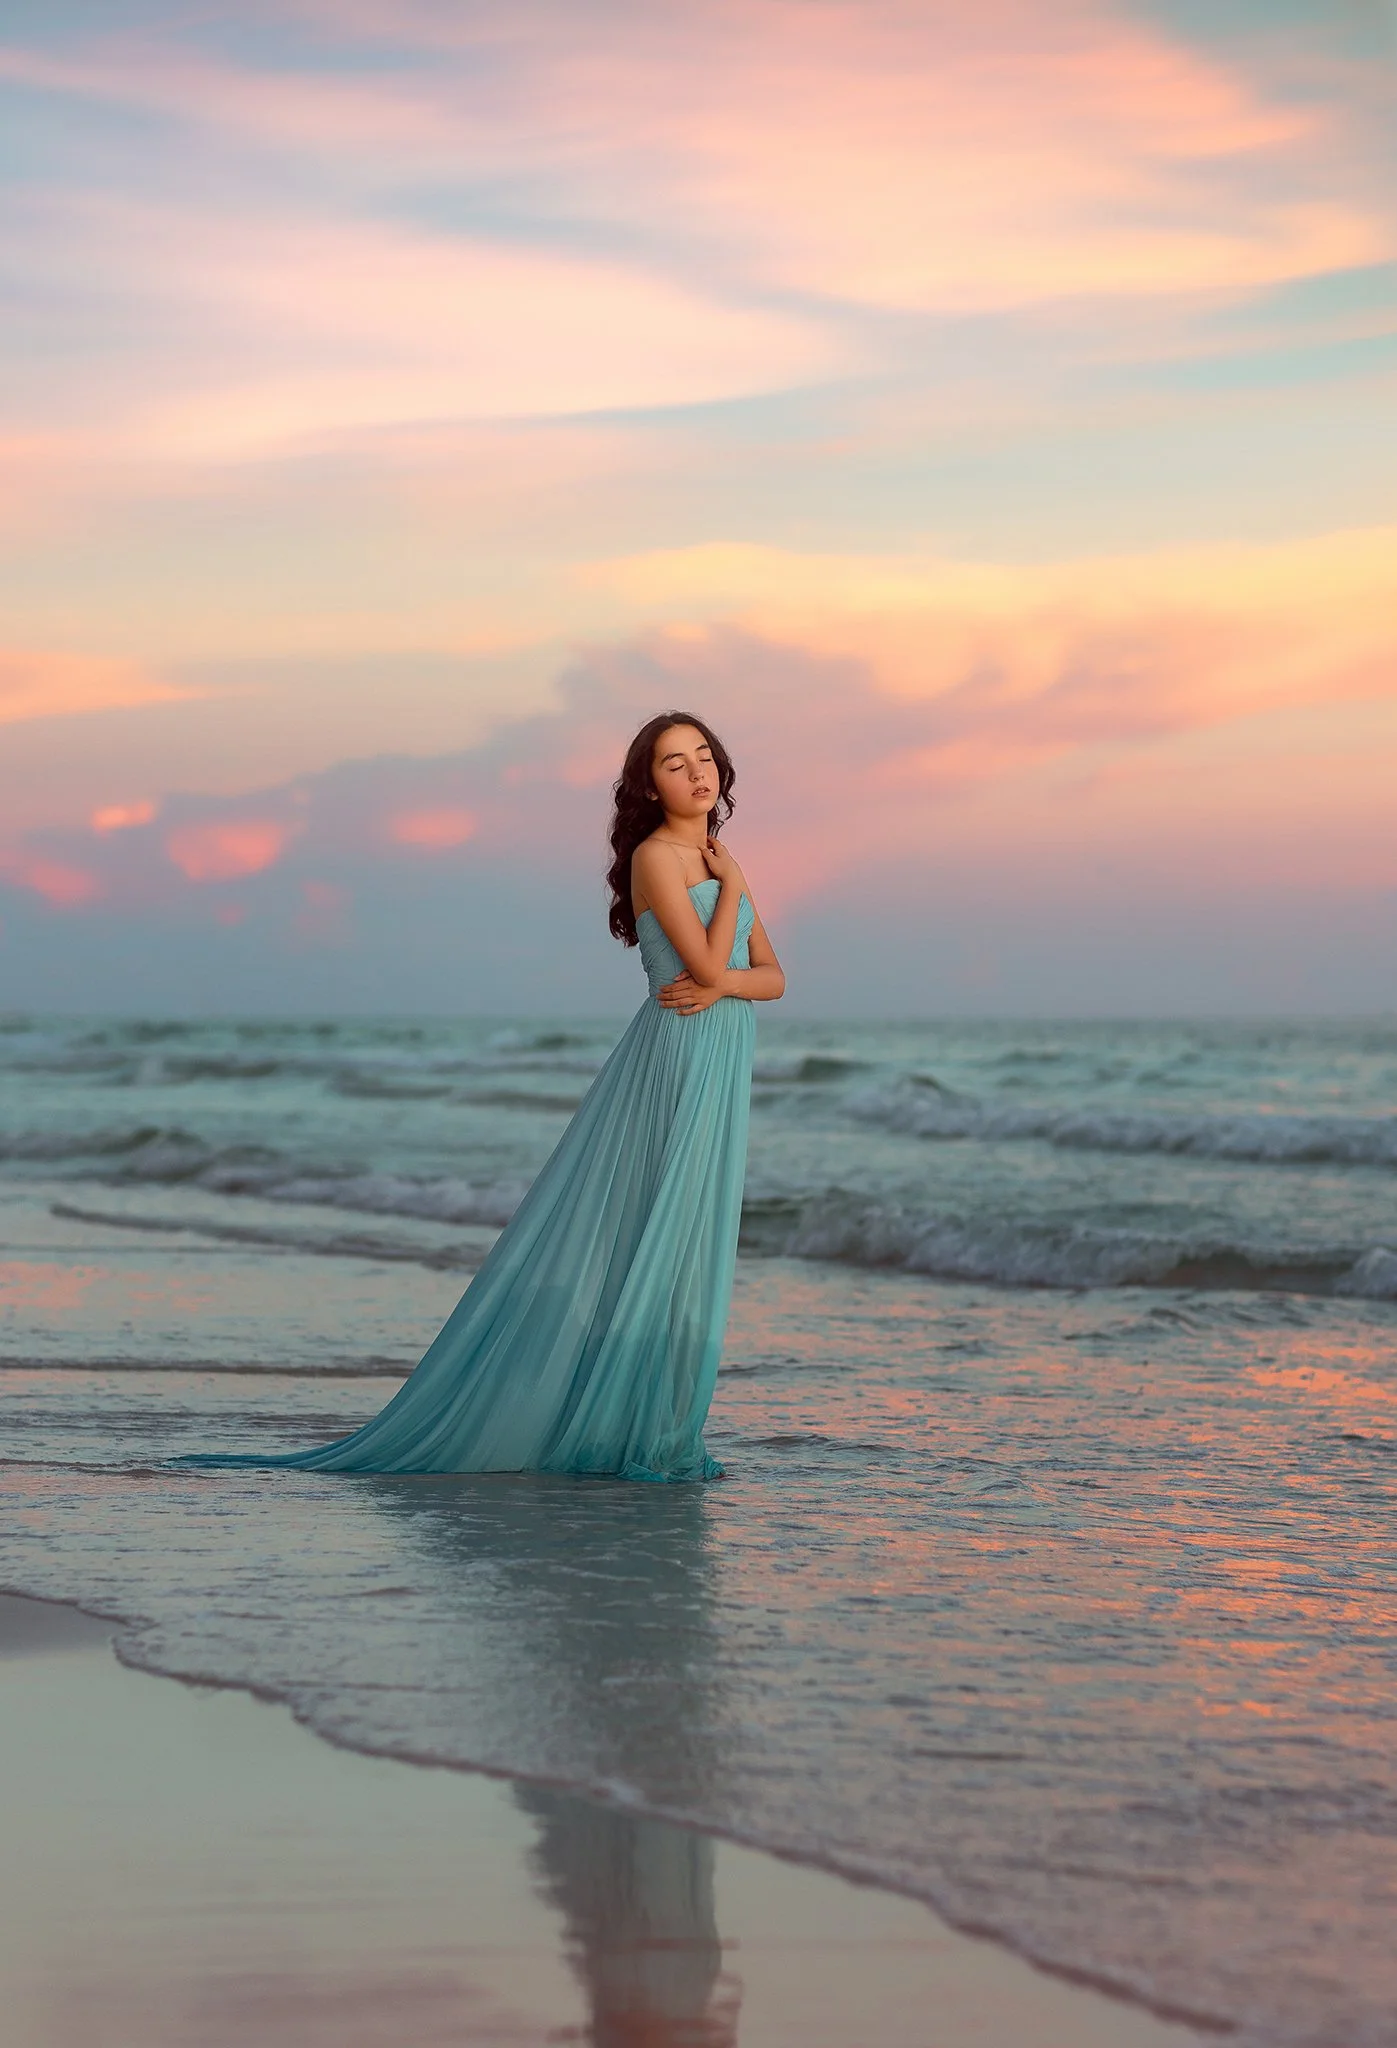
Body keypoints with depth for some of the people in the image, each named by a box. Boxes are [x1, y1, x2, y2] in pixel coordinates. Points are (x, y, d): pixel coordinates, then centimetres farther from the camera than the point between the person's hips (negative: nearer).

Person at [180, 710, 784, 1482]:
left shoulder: (717, 861, 15)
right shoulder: (655, 858, -10)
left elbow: (773, 977, 11)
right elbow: (707, 964, -19)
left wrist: (722, 984, -10)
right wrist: (734, 885, -4)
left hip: (717, 1074, 8)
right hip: (672, 1063, -8)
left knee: (681, 1250, 8)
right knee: (641, 1248, -6)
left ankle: (655, 1433, 12)